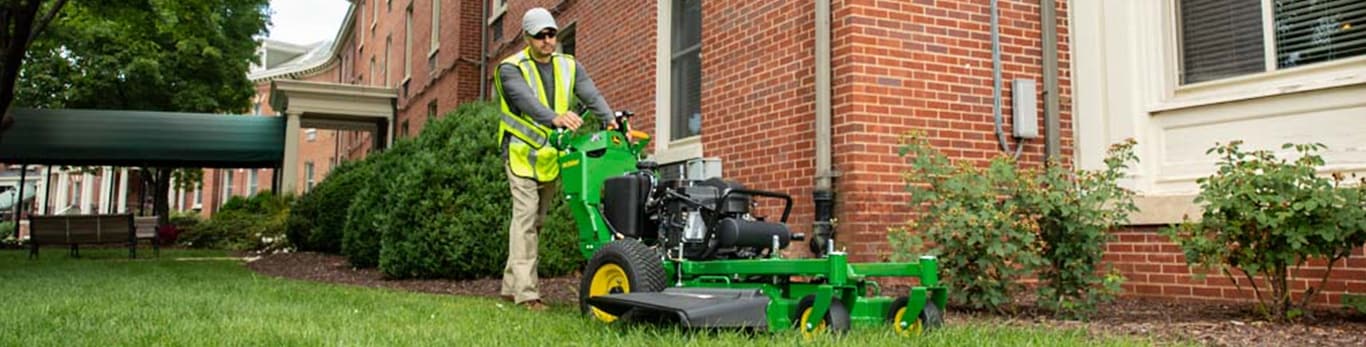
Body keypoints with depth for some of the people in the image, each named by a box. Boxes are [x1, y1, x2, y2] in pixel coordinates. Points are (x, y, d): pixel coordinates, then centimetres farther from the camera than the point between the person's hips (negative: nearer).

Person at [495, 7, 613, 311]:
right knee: (525, 217, -13)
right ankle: (526, 292, -14)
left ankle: (511, 286, 20)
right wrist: (555, 118, -47)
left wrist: (611, 121, -29)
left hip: (552, 156, 5)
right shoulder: (511, 68, -8)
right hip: (522, 152, -5)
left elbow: (592, 96, -9)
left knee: (535, 221, 10)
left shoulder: (569, 67, 6)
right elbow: (527, 101, -28)